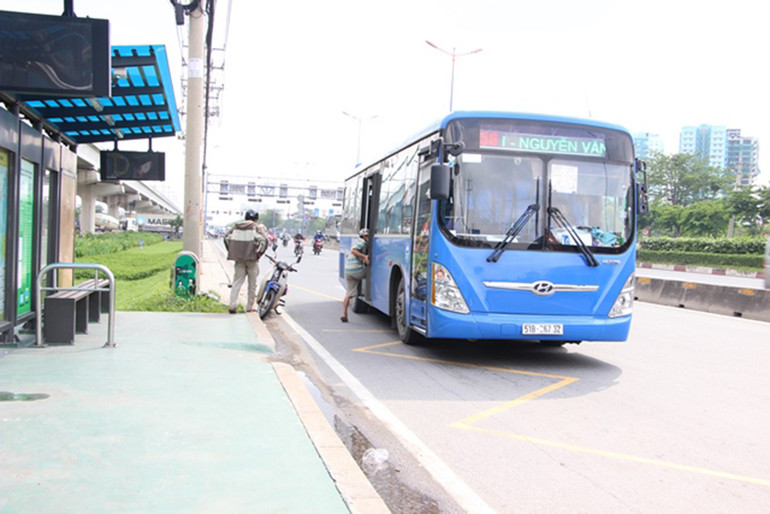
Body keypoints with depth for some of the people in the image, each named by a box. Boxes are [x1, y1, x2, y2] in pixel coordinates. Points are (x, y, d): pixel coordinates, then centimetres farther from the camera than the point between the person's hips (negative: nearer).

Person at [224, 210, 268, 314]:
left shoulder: (236, 226, 11)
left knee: (237, 282, 7)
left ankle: (232, 306, -4)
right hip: (252, 258, -3)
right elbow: (264, 240, -15)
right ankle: (249, 307, 12)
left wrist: (231, 251, 9)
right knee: (252, 284, 8)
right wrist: (259, 252, -5)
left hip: (239, 258, 3)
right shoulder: (257, 227, -1)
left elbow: (227, 237, 5)